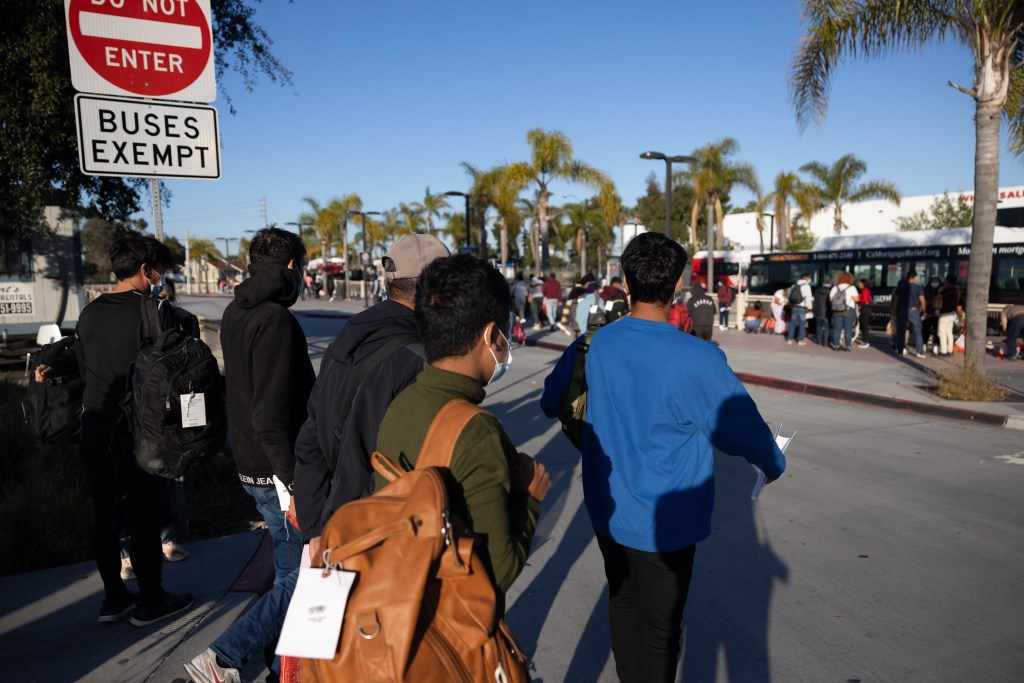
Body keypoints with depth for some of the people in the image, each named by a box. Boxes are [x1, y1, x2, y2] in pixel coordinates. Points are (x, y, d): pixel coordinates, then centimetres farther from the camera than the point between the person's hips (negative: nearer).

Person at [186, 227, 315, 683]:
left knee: (290, 568, 19)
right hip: (276, 472, -10)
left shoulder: (236, 313, 10)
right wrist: (294, 482, -21)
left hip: (251, 465, 10)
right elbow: (272, 415, -24)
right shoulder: (276, 321, -20)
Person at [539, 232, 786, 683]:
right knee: (660, 629, 13)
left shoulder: (593, 346, -9)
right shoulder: (698, 360, -24)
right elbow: (742, 428, -10)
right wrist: (773, 464, 12)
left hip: (606, 512, 5)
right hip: (664, 524, -5)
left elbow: (551, 402, 7)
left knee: (623, 603, 24)